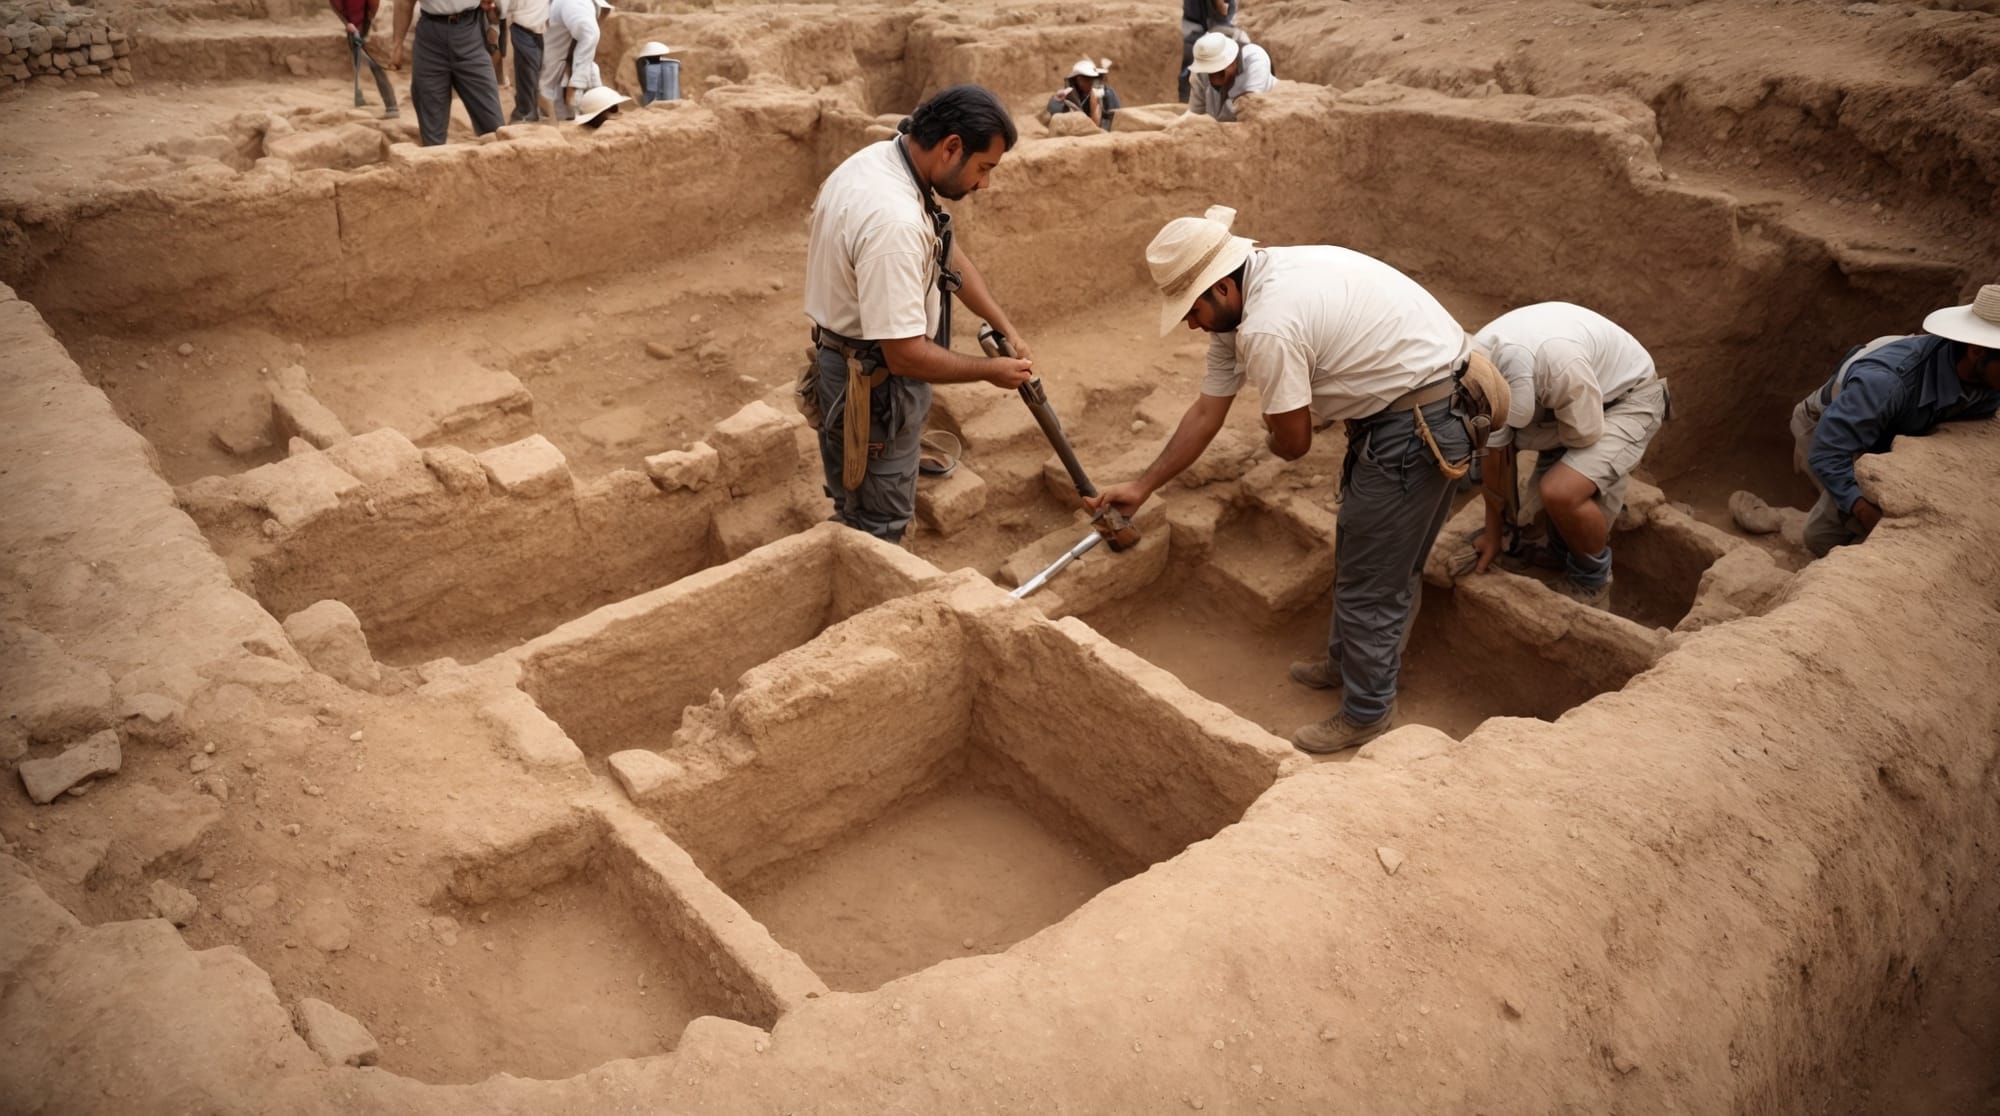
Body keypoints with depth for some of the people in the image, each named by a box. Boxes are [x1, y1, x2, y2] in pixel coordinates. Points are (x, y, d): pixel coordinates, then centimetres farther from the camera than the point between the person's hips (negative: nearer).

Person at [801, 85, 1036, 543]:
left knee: (861, 514, 26)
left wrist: (1006, 328, 3)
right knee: (878, 528, 8)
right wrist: (990, 370, -17)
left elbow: (949, 254, 10)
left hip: (856, 367, 10)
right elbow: (905, 354, -32)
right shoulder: (894, 220, -33)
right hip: (874, 383, -10)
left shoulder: (883, 159, -2)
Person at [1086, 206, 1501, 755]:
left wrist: (1272, 436, 8)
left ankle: (1367, 714, 18)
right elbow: (1207, 412, 11)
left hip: (1419, 425, -10)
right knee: (1374, 556, 24)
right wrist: (1141, 488, 14)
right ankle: (1346, 662, 44)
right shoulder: (1238, 302, 4)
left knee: (1371, 577, 2)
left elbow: (1292, 443, -16)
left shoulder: (1267, 328, -28)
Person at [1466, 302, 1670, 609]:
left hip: (1631, 397, -7)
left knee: (1561, 491, -27)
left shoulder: (1556, 359, -42)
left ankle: (1591, 584, -1)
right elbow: (1496, 456, -6)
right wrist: (1494, 533, 2)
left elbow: (1584, 438, -24)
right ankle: (1560, 557, 30)